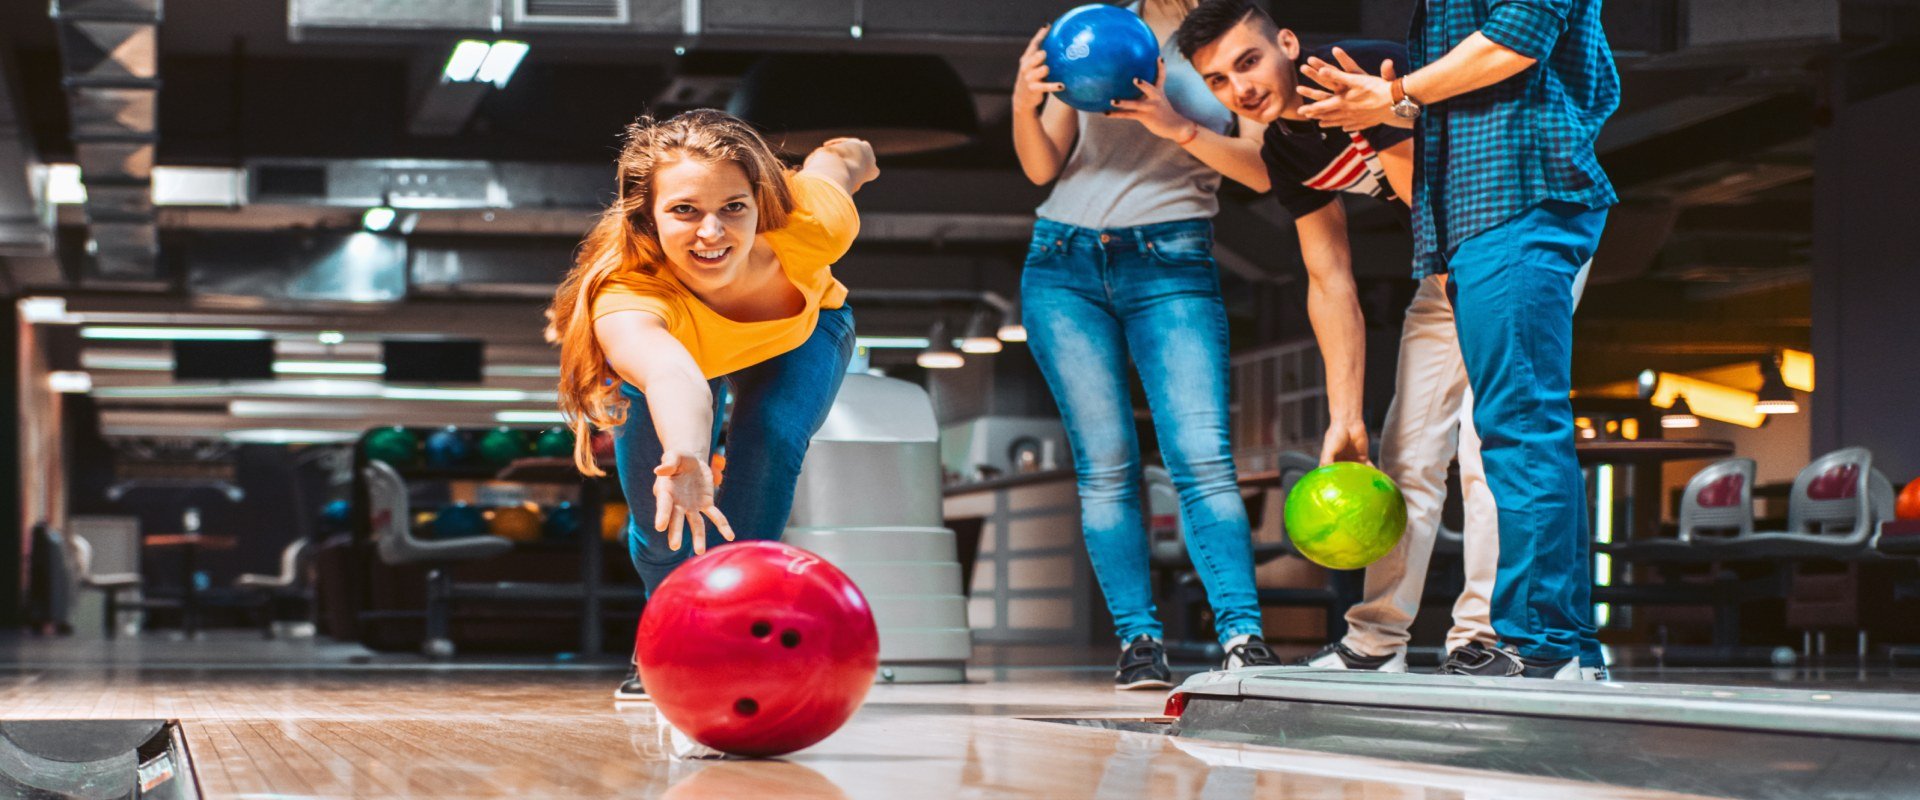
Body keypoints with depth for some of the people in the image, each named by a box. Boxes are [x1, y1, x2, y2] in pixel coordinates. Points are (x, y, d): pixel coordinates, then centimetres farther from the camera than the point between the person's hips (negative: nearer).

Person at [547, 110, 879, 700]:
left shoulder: (811, 222, -41)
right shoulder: (627, 298, -50)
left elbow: (838, 155, -16)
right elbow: (671, 374, -73)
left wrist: (851, 157, 8)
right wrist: (685, 460, -94)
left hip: (800, 336, 1)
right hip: (672, 339, -1)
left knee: (769, 440, -27)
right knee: (659, 507, -18)